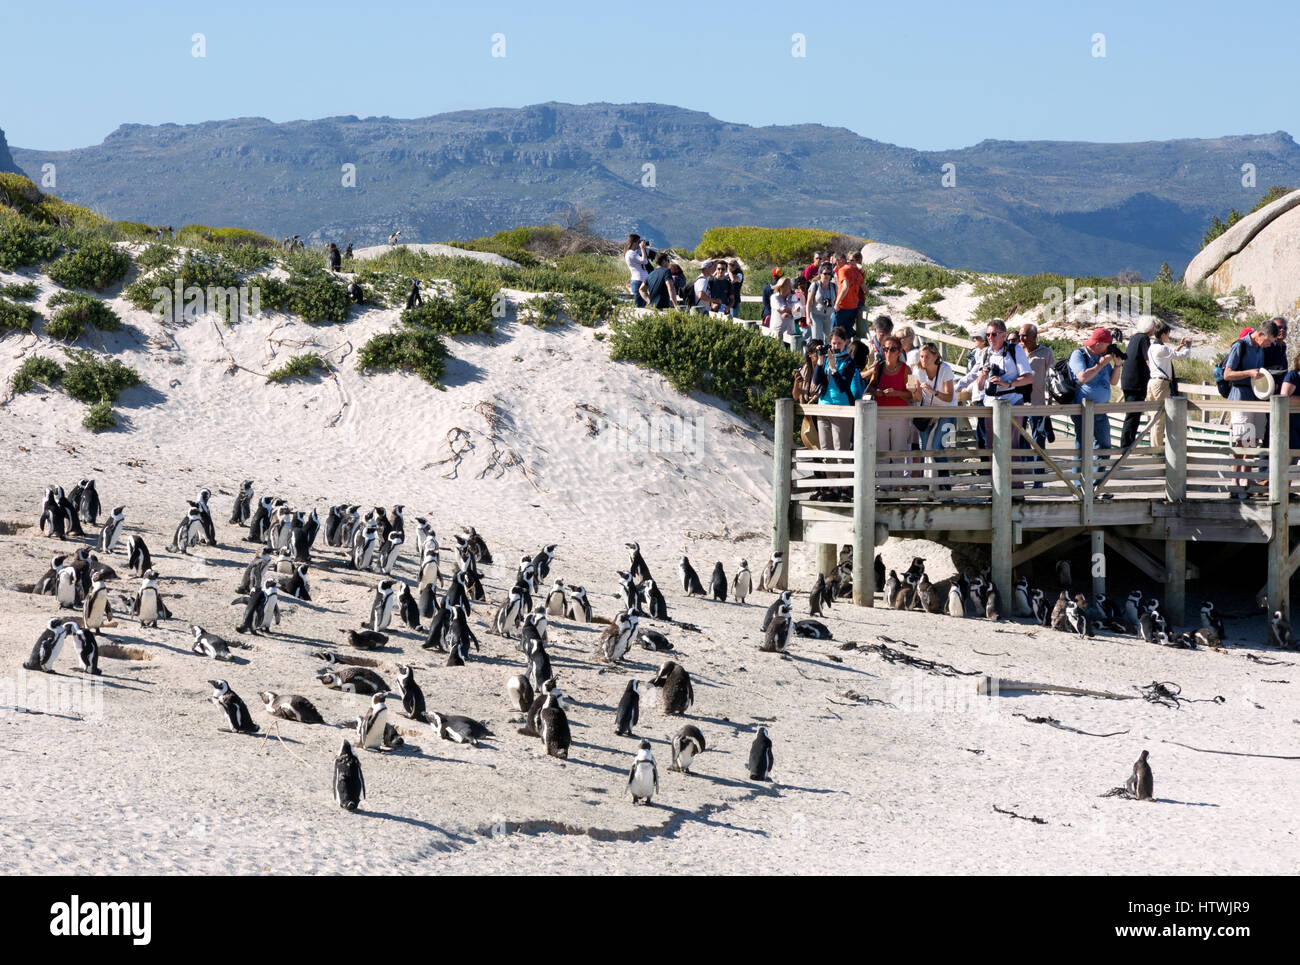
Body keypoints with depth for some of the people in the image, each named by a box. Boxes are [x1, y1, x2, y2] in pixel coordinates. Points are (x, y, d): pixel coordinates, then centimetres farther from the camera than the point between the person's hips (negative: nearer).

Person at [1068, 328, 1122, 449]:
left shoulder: (1103, 356, 12)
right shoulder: (1078, 355, -8)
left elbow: (1113, 381, 16)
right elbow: (1082, 378, -24)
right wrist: (1101, 364, -16)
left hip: (1101, 411, 7)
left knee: (1104, 446, 11)